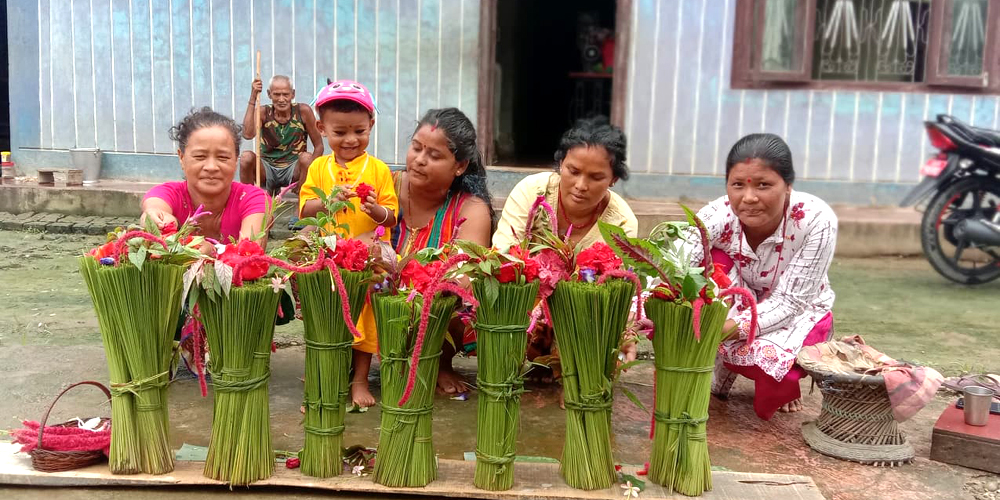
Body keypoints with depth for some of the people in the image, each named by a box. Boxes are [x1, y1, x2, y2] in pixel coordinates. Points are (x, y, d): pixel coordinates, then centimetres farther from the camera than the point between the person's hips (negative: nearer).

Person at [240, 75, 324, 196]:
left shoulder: (303, 111, -9)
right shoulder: (263, 112, -6)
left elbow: (319, 146, -6)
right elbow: (248, 134, -26)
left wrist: (309, 171, -20)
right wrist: (253, 98, -24)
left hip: (294, 168, -1)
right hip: (267, 168, 1)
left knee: (306, 158, -31)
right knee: (246, 157, -26)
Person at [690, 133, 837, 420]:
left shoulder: (816, 221, -30)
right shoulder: (716, 217, -27)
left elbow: (790, 301, -28)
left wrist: (732, 327, -44)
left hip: (797, 313, -1)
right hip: (740, 305, 2)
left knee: (769, 362, -33)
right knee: (714, 263, -29)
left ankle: (785, 383, 7)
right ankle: (721, 369, -9)